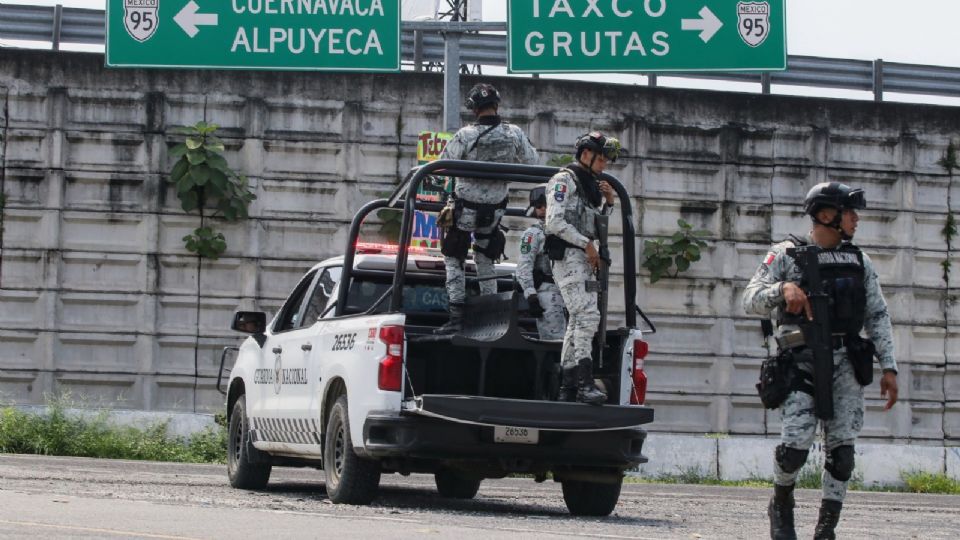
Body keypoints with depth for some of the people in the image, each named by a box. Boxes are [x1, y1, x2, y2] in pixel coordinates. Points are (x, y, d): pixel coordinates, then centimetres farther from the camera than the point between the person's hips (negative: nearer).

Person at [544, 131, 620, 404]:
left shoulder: (591, 185, 22)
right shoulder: (564, 180, -6)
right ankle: (584, 382, -27)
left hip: (586, 259, 10)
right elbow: (555, 222, -16)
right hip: (568, 257, -10)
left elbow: (598, 226, 27)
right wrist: (586, 244, -16)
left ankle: (567, 387, 11)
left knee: (578, 320, 9)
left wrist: (608, 202, 11)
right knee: (588, 315, -21)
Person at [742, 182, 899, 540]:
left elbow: (877, 316, 14)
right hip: (802, 362, -4)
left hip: (846, 364, 4)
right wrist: (783, 288, -24)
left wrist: (889, 367, 5)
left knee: (841, 448, -4)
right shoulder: (786, 255, 4)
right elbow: (751, 300, -4)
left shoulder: (859, 262, 17)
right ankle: (781, 505, 14)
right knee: (795, 444, -15)